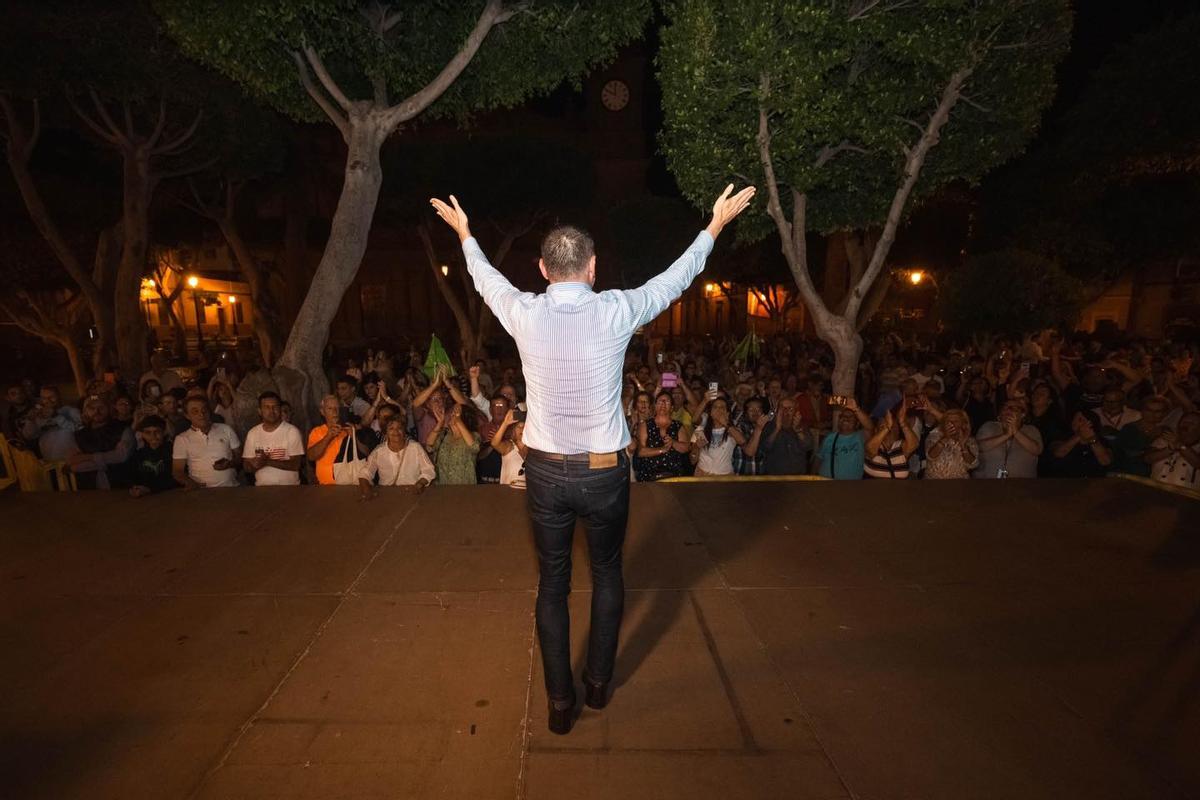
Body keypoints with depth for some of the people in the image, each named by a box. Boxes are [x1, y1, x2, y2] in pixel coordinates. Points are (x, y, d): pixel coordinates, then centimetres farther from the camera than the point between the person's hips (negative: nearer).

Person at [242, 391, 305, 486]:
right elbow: (246, 466, 8)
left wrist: (268, 462, -18)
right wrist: (255, 465, -13)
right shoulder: (252, 433, 7)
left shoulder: (292, 431, -5)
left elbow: (296, 465, -9)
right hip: (261, 487, 2)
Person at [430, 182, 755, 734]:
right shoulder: (614, 312, -12)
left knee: (552, 584, 15)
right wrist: (715, 226, 21)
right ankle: (598, 683, 36)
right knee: (607, 573, 22)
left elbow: (486, 278, 14)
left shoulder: (524, 315, -8)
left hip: (546, 471, 1)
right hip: (604, 471, 0)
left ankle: (561, 703, 27)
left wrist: (464, 233, 34)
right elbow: (674, 279, 5)